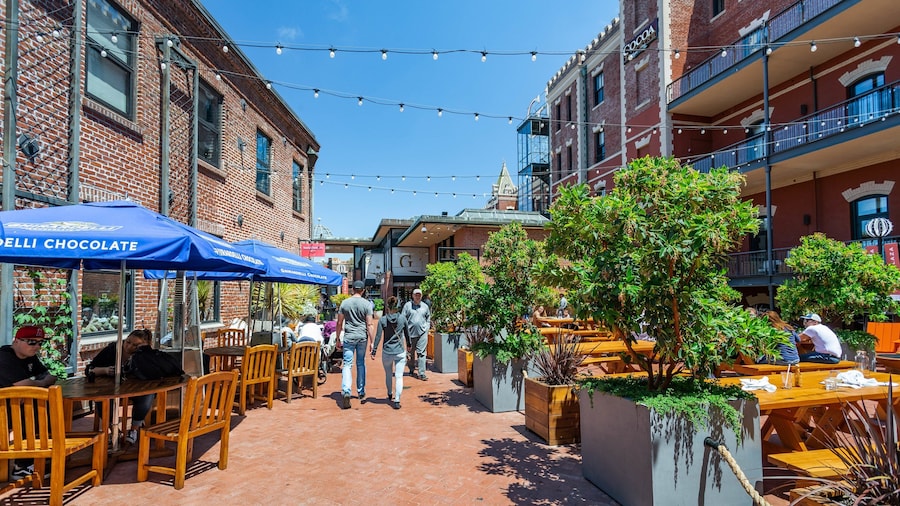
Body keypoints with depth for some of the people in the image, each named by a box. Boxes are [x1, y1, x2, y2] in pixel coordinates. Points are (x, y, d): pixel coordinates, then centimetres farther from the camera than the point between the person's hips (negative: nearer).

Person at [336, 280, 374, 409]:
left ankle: (346, 391, -18)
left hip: (348, 337, 0)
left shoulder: (345, 303, 2)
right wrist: (372, 341, 0)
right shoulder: (367, 304, -2)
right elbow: (369, 325, -4)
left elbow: (339, 323, 4)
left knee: (347, 364, 0)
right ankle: (361, 393, 23)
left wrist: (338, 338, 13)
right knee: (361, 364, 13)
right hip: (362, 337, 1)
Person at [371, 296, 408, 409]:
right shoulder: (402, 318, -4)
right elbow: (406, 334, 10)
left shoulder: (382, 320, -7)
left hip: (387, 352, 1)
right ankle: (397, 400, -11)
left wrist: (373, 351, 0)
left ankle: (390, 395, 40)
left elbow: (378, 337, -7)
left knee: (388, 374, 21)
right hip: (400, 352, 0)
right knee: (399, 376, -1)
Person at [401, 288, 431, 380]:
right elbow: (403, 319, 2)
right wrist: (405, 329, -7)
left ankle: (422, 373, -5)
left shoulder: (425, 306, 10)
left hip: (422, 333, 0)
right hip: (411, 332, 0)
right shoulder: (407, 305, 2)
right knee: (411, 353, 13)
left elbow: (428, 318, 21)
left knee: (421, 353, -6)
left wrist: (427, 327, 7)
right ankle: (412, 371, 30)